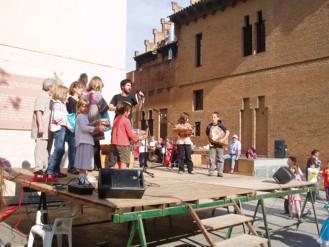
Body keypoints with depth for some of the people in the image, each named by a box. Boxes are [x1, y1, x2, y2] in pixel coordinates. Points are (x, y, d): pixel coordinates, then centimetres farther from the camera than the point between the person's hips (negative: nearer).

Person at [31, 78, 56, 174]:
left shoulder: (49, 98, 18)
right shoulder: (42, 97, -9)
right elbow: (38, 112, -16)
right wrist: (40, 126, -21)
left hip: (49, 129, 9)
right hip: (42, 129, -9)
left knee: (47, 148, 12)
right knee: (41, 148, -7)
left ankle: (45, 168, 19)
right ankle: (38, 168, -2)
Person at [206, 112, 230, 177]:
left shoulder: (220, 125, -6)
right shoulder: (209, 126, 2)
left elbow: (227, 132, -11)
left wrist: (223, 139, -22)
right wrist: (209, 142, 2)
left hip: (219, 145, -2)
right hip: (212, 145, 2)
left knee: (220, 159, 1)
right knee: (212, 159, 3)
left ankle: (220, 172, 6)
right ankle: (211, 171, 12)